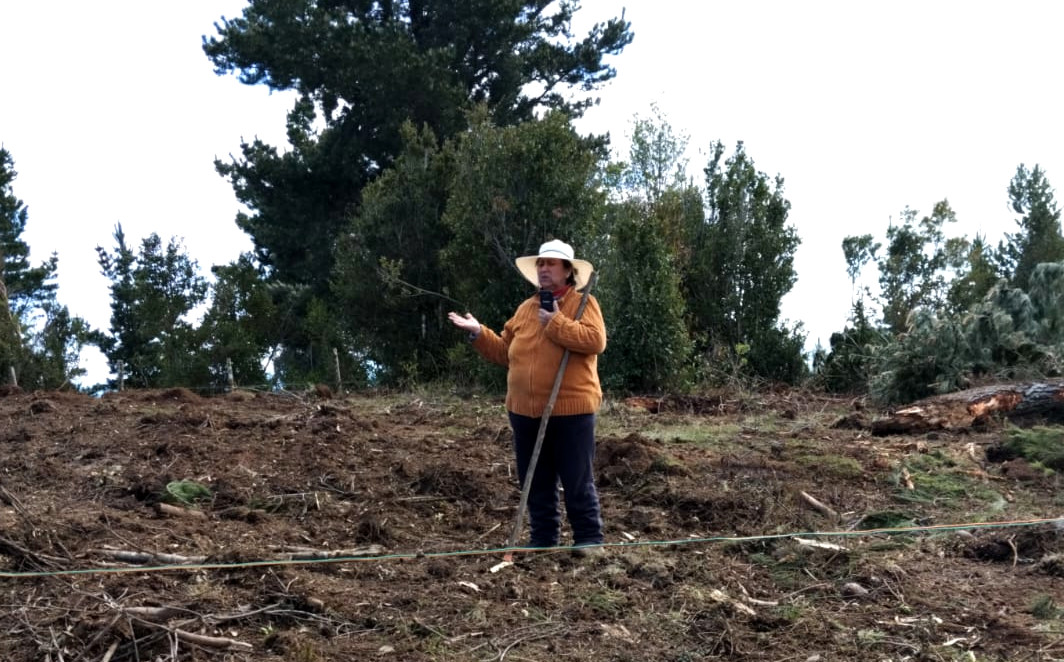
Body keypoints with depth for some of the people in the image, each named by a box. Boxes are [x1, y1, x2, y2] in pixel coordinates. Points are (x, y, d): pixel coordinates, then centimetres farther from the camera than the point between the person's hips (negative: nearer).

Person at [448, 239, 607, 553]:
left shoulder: (583, 303, -4)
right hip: (526, 411, 6)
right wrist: (479, 333, 6)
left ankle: (589, 537, 10)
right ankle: (543, 538, 22)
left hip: (570, 410, -6)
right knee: (536, 482, 12)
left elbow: (595, 340, -21)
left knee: (578, 480, 0)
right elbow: (505, 352, 17)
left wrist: (556, 323, -18)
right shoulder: (526, 308, 14)